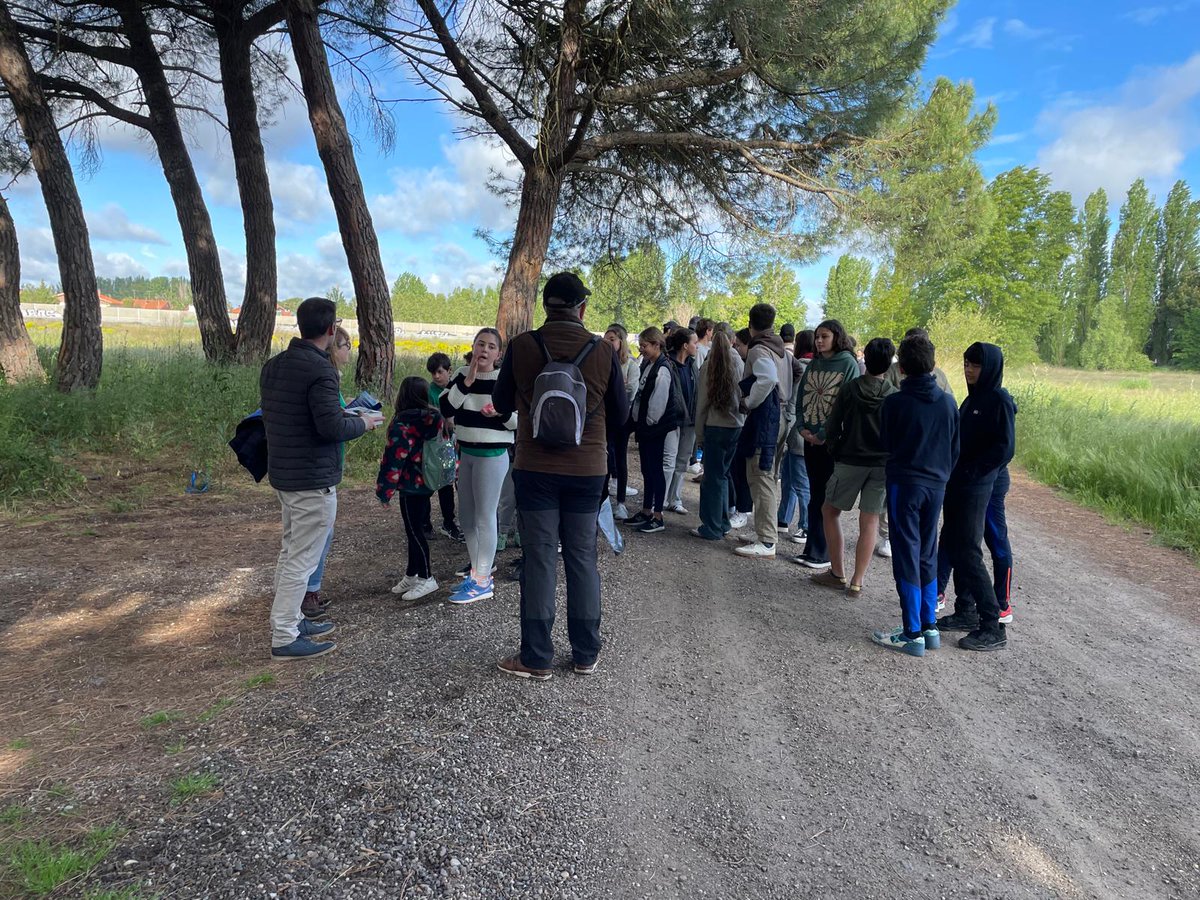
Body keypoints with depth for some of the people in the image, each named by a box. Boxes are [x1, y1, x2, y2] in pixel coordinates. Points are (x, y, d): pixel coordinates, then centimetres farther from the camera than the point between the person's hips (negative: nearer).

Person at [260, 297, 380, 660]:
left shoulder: (273, 365, 8)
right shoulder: (319, 370, -19)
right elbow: (332, 427, -25)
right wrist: (363, 422, -5)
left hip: (282, 474, 9)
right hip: (313, 480, -9)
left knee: (290, 551, 20)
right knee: (302, 560, -1)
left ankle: (290, 620, 32)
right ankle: (284, 638, 7)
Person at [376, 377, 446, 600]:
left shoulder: (402, 426, -18)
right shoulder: (434, 420, 4)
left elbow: (393, 460, -17)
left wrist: (384, 490, -10)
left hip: (411, 486, -8)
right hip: (426, 483, 8)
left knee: (414, 531, 1)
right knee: (415, 529, 16)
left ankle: (426, 579, 8)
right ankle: (412, 575, 27)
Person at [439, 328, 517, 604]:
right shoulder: (462, 375, 6)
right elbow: (446, 409, -7)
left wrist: (502, 413, -26)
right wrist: (468, 380, -15)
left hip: (493, 455, -6)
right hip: (465, 453, 6)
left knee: (484, 517, -2)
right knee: (467, 517, 13)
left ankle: (483, 582, 6)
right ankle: (477, 570, 28)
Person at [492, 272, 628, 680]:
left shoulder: (522, 346, -7)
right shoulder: (603, 351, -6)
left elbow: (502, 404, 4)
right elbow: (620, 414, 3)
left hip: (535, 469, -1)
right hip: (587, 470, 1)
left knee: (539, 559, 6)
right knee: (583, 560, 11)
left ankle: (536, 659, 13)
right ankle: (585, 654, 21)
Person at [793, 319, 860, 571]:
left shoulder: (849, 364, -5)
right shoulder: (813, 365, 13)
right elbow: (801, 397, 14)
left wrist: (823, 434, -13)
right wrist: (802, 427, -1)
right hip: (810, 438, 6)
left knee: (826, 497, -2)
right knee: (815, 495, 10)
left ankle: (821, 553, 5)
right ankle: (813, 549, 16)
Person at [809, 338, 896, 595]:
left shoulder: (849, 390, -5)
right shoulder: (894, 396, -3)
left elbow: (832, 428, -2)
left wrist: (834, 453, 13)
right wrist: (891, 460, 14)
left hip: (849, 461, -1)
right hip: (882, 465, 1)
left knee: (830, 511, 15)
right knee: (869, 523, 5)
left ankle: (838, 574, 14)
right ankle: (857, 582, 7)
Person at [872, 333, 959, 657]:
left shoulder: (894, 402, -12)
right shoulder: (947, 402, 0)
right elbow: (955, 448, 8)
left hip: (904, 483, -5)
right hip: (936, 485, 5)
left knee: (907, 558, 1)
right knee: (928, 556, 15)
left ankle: (913, 634, 5)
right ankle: (930, 627, 21)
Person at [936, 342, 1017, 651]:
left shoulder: (999, 401, -11)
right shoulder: (972, 399, 14)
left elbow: (1005, 448, -16)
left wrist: (972, 471, -17)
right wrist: (954, 472, 8)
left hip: (975, 488, -9)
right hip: (957, 485, 9)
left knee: (968, 552, -8)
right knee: (955, 547, 13)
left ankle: (993, 627, -1)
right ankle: (965, 611, 24)